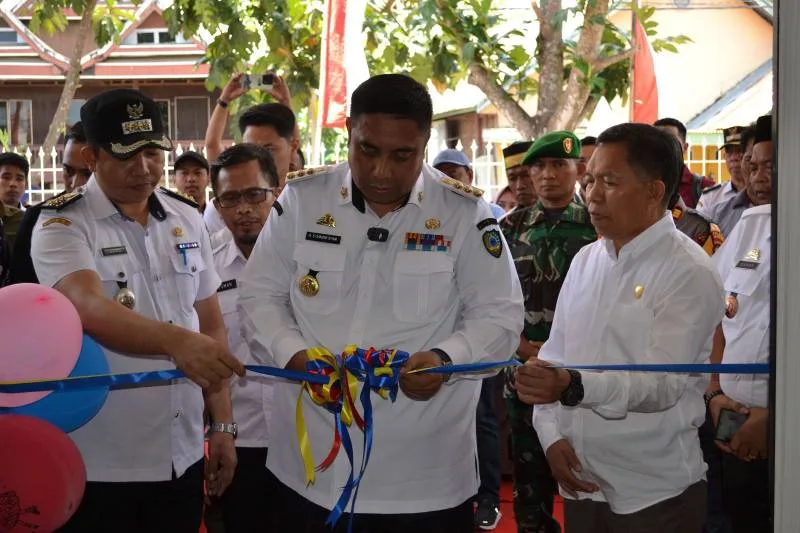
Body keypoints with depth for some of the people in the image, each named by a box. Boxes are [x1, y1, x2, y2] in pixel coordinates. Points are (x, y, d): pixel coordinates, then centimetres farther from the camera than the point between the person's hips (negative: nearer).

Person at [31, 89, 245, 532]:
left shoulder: (188, 220, 7)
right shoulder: (62, 225, -9)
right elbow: (90, 309, -27)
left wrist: (223, 426, 8)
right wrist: (176, 341, -44)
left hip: (182, 457, 5)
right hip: (98, 466, -4)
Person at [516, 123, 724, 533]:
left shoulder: (690, 272, -13)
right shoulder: (584, 260, 7)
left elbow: (664, 383, -22)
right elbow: (554, 357, 9)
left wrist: (575, 387, -37)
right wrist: (552, 435, -4)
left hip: (653, 491, -5)